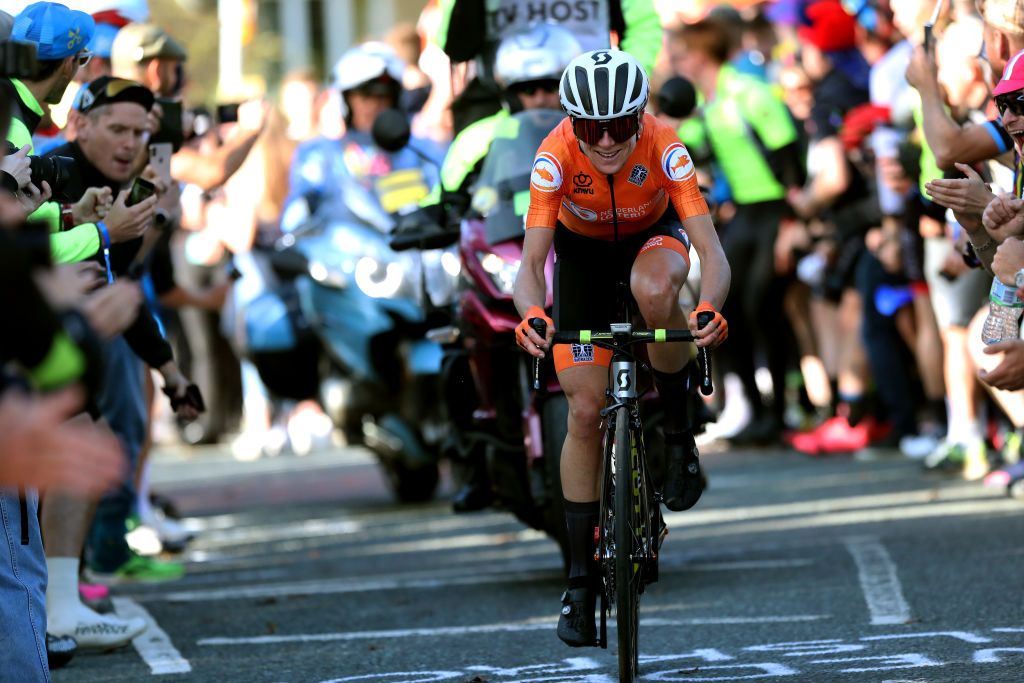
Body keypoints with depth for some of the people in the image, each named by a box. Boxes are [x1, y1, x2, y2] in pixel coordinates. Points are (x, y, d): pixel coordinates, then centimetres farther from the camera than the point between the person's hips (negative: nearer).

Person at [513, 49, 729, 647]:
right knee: (585, 411, -7)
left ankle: (679, 429, -15)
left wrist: (710, 307, -61)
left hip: (653, 237, -1)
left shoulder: (664, 149, -34)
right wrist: (532, 314, -60)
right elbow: (531, 262, -38)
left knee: (654, 289, -39)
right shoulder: (556, 156, -34)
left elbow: (711, 250, -39)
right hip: (583, 250, 1)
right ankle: (582, 578, 3)